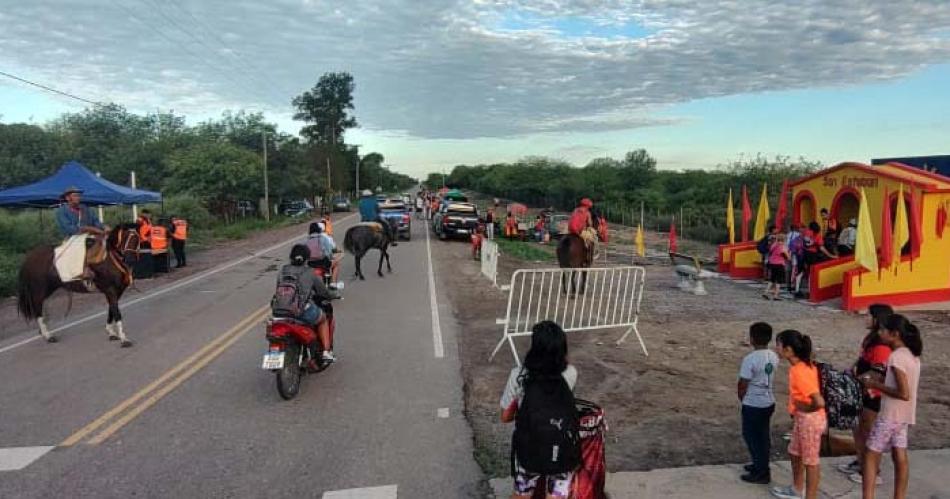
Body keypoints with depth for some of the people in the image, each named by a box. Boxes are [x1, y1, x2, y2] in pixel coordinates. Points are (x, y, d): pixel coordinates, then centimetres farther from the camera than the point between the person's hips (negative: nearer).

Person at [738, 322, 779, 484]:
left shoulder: (750, 359, -24)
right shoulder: (773, 357, 0)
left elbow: (743, 384, -18)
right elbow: (768, 378, 9)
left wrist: (742, 398, 2)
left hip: (753, 405, -8)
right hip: (768, 402, 8)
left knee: (752, 437, 6)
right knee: (763, 435, 19)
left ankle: (761, 473, 11)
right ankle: (762, 466, 33)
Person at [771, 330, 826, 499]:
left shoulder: (799, 372, -29)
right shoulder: (804, 365, 0)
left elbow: (819, 402, -35)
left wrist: (805, 409, -14)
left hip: (810, 420, -10)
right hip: (801, 418, 10)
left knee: (810, 460, 6)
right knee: (795, 453, 23)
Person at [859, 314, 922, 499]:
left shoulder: (896, 357, -21)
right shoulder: (912, 355, 6)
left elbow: (904, 393, -24)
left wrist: (876, 385, -15)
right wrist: (880, 379, 9)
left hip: (891, 415, -9)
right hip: (903, 415, 9)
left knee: (871, 456, 1)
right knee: (900, 456, 14)